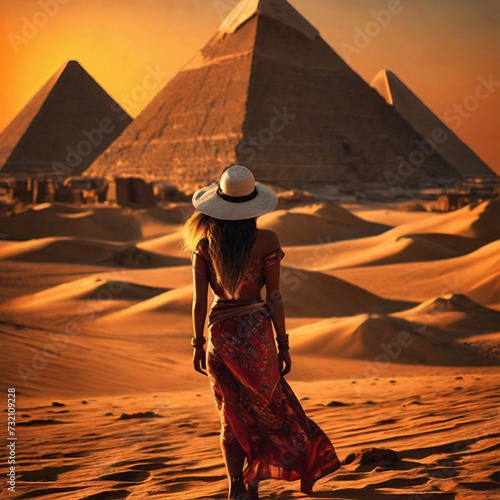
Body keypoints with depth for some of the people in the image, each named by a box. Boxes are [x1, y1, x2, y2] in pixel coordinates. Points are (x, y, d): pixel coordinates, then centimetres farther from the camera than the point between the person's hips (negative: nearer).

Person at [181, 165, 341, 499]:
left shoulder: (204, 242, -5)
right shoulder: (266, 241, -10)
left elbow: (199, 300, -4)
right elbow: (274, 297, -7)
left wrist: (198, 344, 7)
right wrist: (283, 344, 2)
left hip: (219, 332, 2)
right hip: (256, 331, -2)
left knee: (232, 414, 14)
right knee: (263, 407, 17)